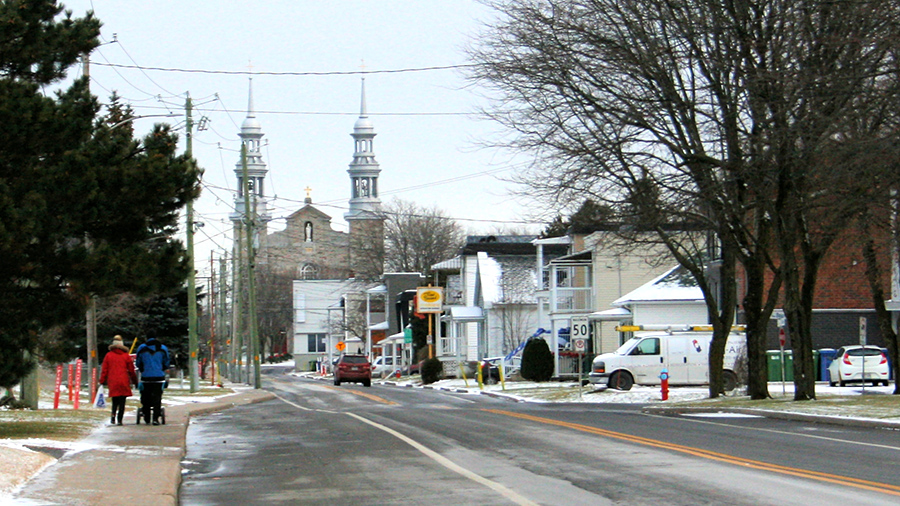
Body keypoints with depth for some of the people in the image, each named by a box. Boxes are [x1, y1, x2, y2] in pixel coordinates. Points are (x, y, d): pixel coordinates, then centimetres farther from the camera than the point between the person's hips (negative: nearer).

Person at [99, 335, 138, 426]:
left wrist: (102, 381, 10)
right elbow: (131, 370, 6)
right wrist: (135, 381, 15)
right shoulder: (126, 356, 3)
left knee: (115, 401, 13)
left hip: (112, 382, 2)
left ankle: (113, 415, -10)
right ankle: (119, 420, -8)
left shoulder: (108, 355, 4)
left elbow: (104, 370, 5)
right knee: (122, 402, 0)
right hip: (123, 382, -2)